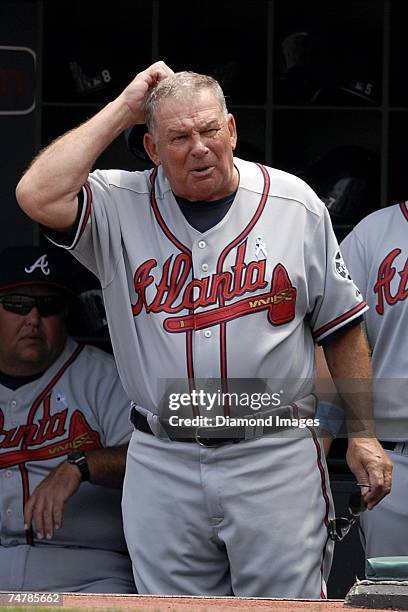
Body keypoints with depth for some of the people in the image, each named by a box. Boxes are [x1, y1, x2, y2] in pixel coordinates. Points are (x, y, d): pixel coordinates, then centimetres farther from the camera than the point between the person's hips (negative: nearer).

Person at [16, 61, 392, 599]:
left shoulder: (293, 202, 3)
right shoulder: (122, 208, 3)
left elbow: (339, 326, 9)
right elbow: (38, 197, -17)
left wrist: (362, 435, 4)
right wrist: (122, 110, -8)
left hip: (276, 458, -1)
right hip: (162, 467, 1)